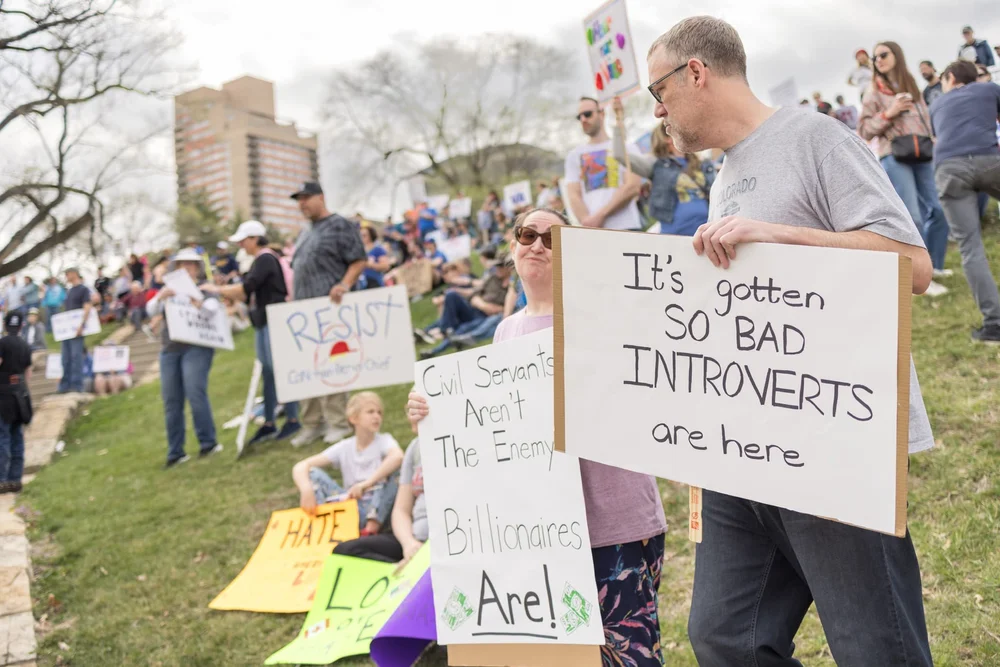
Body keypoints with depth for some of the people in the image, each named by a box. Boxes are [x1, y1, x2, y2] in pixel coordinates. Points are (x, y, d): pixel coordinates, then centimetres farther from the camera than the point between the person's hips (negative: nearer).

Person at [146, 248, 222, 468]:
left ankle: (207, 443, -5)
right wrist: (160, 297, -18)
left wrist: (199, 305, -35)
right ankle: (175, 453, 9)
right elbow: (151, 310, 4)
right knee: (171, 402, 3)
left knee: (196, 394, -17)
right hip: (170, 350, 4)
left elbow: (213, 308, -12)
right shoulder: (169, 290, 17)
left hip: (196, 348, -4)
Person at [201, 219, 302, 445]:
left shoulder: (265, 259, -12)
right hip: (264, 323, 10)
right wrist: (222, 292, 7)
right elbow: (249, 295, 17)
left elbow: (245, 289, -20)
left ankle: (293, 420, 2)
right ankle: (268, 424, 16)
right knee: (268, 373, 11)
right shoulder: (261, 260, 17)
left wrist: (218, 290, -9)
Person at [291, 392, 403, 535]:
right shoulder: (344, 448, 2)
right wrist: (306, 489, -28)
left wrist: (367, 483, -41)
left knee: (392, 467, -26)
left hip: (378, 509, -2)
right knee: (312, 473, -9)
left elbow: (398, 456, -31)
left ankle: (372, 527, -29)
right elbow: (300, 467, -6)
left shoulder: (384, 440, -5)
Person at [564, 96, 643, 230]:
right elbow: (573, 195, 7)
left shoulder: (627, 148, 12)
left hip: (625, 228, -1)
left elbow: (633, 187, -1)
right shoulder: (574, 155, 18)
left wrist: (600, 214, -9)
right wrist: (588, 223, -11)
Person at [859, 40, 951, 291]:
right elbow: (863, 130, 0)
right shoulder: (874, 91, 5)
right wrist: (888, 114, -12)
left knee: (939, 209, 3)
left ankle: (934, 265, 19)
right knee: (912, 218, -11)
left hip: (922, 155, 5)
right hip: (894, 157, -5)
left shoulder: (912, 86, 18)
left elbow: (925, 118, 23)